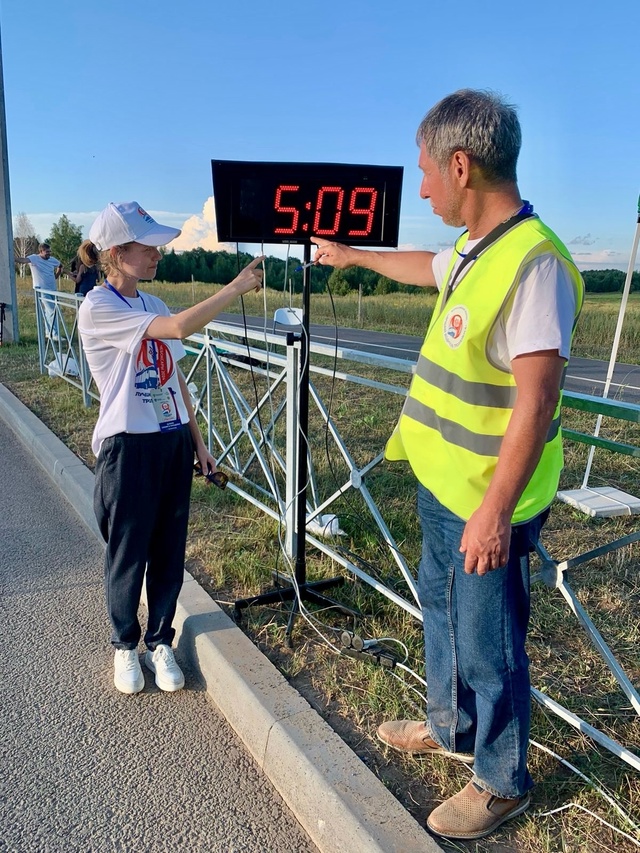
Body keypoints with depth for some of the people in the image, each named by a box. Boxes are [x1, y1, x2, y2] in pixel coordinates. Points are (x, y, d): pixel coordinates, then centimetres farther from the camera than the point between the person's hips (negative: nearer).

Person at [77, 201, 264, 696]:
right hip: (128, 447, -6)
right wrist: (238, 286, -22)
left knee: (169, 550, 13)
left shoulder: (153, 305, 9)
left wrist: (198, 442, 12)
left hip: (173, 442, 6)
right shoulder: (97, 309, -14)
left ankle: (160, 641, 32)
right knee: (128, 553, 10)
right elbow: (181, 327, -28)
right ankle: (126, 645, 33)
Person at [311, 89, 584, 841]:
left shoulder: (532, 262, -23)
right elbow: (426, 268, 29)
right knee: (441, 608, 25)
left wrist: (495, 512, -25)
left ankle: (502, 782, 35)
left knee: (487, 644, 9)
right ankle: (450, 729, 49)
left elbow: (537, 401, -26)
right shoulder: (475, 249, 6)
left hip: (486, 504, -9)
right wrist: (354, 257, 42)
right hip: (443, 484, 10)